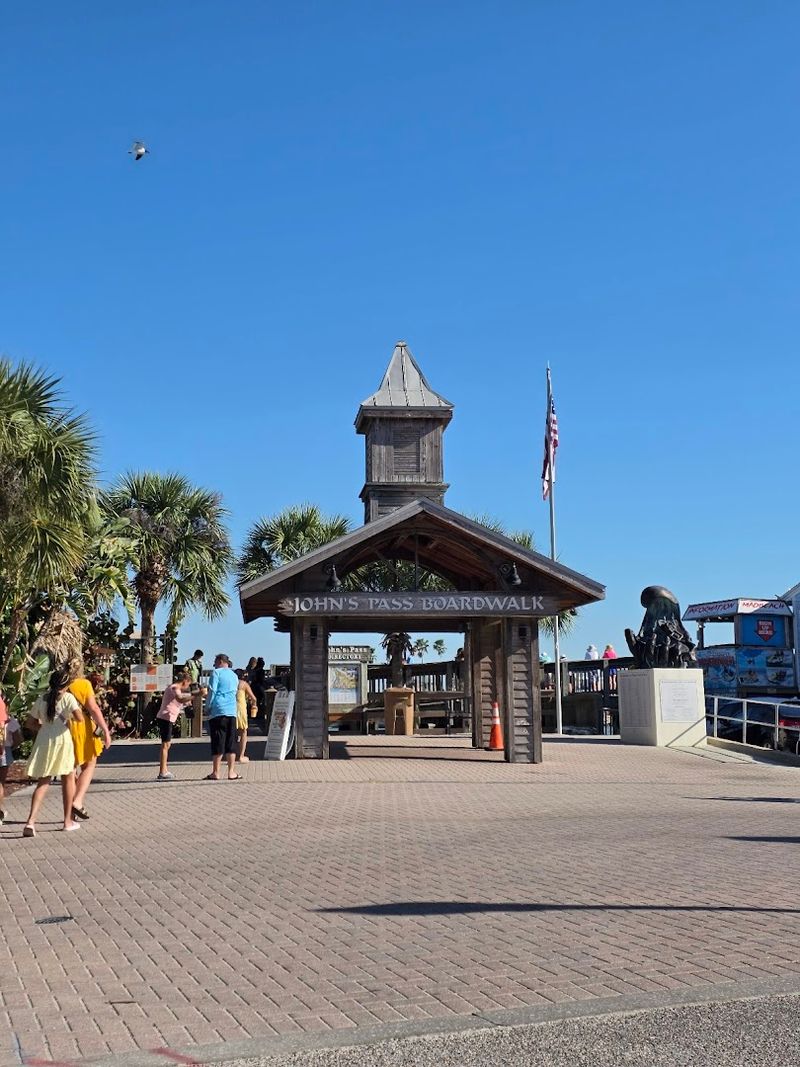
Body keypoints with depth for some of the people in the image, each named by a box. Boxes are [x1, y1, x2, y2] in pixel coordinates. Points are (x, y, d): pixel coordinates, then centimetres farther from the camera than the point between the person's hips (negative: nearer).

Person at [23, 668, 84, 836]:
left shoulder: (42, 699, 8)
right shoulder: (67, 697, -5)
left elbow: (31, 721, 13)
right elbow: (79, 717, -16)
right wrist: (71, 718, 6)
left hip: (43, 741, 4)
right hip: (62, 740, -4)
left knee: (42, 783, 8)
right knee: (68, 779, 14)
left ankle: (30, 822, -10)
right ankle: (68, 821, 20)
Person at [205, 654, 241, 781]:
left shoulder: (216, 673, 0)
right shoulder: (234, 676, 19)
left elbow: (212, 691, -6)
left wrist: (207, 707, 2)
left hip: (218, 710, -5)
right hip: (232, 711, 5)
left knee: (217, 742, -4)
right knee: (231, 742, 6)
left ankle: (215, 772, -2)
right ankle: (231, 772, 4)